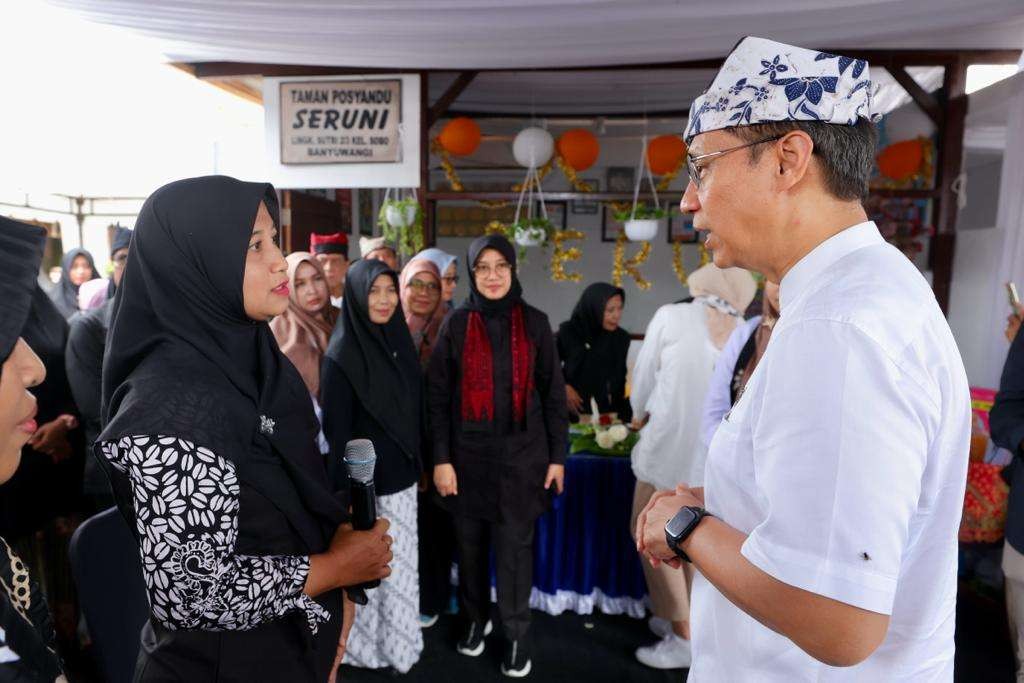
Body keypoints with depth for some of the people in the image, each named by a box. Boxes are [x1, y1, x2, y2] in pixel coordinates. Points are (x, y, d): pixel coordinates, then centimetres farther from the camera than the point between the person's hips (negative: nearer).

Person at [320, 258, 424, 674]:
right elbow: (338, 431, -16)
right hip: (365, 481, -6)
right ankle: (367, 649, 34)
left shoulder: (400, 342, 3)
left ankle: (399, 644, 40)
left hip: (401, 476, 6)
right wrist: (348, 493, -14)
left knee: (400, 564, 19)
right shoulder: (341, 355, -17)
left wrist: (418, 466, 13)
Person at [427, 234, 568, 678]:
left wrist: (557, 456, 1)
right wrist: (441, 459, -6)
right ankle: (475, 618, 36)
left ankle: (516, 633, 25)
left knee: (515, 545, 6)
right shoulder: (456, 324, -2)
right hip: (469, 454, 1)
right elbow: (437, 395, -2)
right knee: (470, 543, 13)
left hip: (521, 453, 0)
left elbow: (553, 393, 2)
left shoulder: (534, 323, 0)